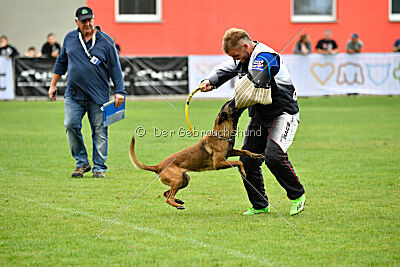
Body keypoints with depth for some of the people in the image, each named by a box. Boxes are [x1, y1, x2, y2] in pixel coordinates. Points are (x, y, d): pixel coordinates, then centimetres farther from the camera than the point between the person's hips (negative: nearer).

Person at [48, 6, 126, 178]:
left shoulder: (105, 41, 0)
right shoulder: (70, 38, 10)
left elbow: (115, 67, 2)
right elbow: (61, 62, 20)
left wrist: (119, 91, -3)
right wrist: (53, 85, 19)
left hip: (98, 95, -2)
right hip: (73, 94, 2)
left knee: (99, 131, 0)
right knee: (71, 125, -10)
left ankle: (99, 167, 10)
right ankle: (81, 163, 4)